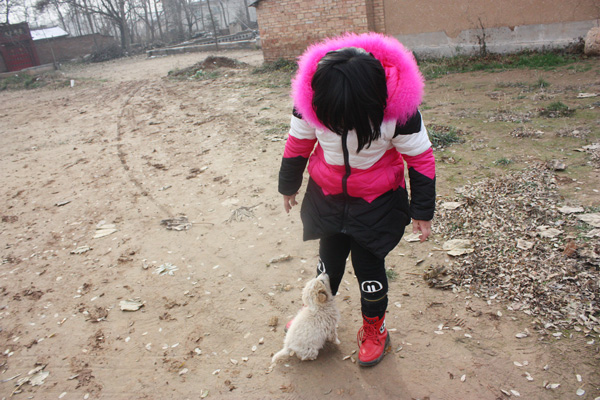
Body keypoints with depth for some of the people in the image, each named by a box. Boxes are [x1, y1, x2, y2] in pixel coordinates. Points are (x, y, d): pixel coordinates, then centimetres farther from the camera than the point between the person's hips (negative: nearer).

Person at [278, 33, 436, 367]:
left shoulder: (399, 108, -27)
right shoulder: (311, 99, -20)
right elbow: (298, 144, -2)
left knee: (369, 264, 5)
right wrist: (289, 186, 11)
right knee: (329, 258, 15)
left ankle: (375, 328, 32)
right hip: (326, 195, 3)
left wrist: (422, 212, -6)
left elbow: (421, 159, -13)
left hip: (377, 201, -2)